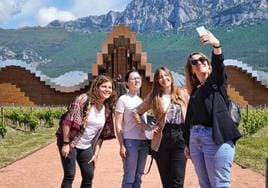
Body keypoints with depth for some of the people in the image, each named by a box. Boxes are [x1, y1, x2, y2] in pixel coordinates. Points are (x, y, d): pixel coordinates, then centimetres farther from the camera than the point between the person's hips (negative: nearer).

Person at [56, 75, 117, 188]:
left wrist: (96, 153, 4)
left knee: (89, 176, 9)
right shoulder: (84, 99, -16)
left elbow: (101, 134, 10)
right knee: (69, 176, -6)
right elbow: (67, 121, -20)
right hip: (70, 143, -7)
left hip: (86, 147, 7)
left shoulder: (107, 109, 4)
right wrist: (66, 143, -22)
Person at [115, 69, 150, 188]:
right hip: (130, 141, -6)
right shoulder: (123, 99, -3)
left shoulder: (141, 100, 15)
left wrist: (149, 140, 9)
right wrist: (122, 146, -13)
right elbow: (118, 125, -6)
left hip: (144, 141, 6)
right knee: (129, 177, -3)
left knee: (138, 177, 11)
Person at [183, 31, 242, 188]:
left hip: (216, 138, -6)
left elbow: (219, 65, -19)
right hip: (195, 139, 6)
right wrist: (187, 143, 17)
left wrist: (216, 46, -38)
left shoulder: (216, 82, 3)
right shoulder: (195, 91, 17)